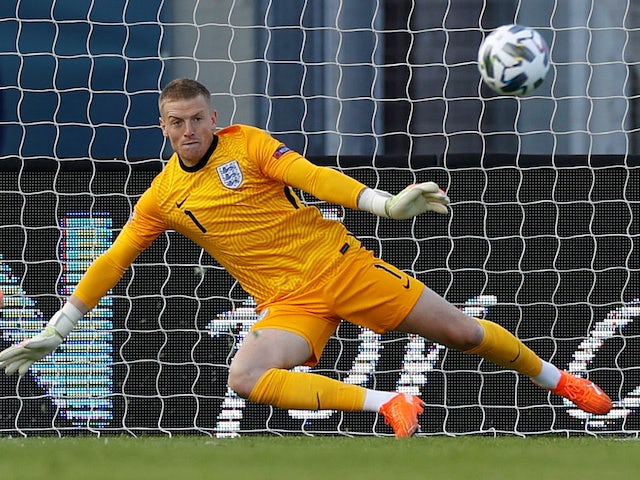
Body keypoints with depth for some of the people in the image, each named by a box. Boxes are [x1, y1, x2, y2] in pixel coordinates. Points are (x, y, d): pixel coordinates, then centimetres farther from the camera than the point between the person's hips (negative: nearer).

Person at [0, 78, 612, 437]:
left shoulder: (245, 142, -4)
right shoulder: (161, 198, 3)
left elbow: (313, 177, -15)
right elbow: (112, 262, 10)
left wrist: (383, 203, -30)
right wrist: (55, 331, 9)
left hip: (340, 263, -1)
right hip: (288, 302, 1)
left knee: (462, 331, -1)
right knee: (245, 378, -30)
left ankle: (557, 380, 25)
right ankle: (388, 403, -26)